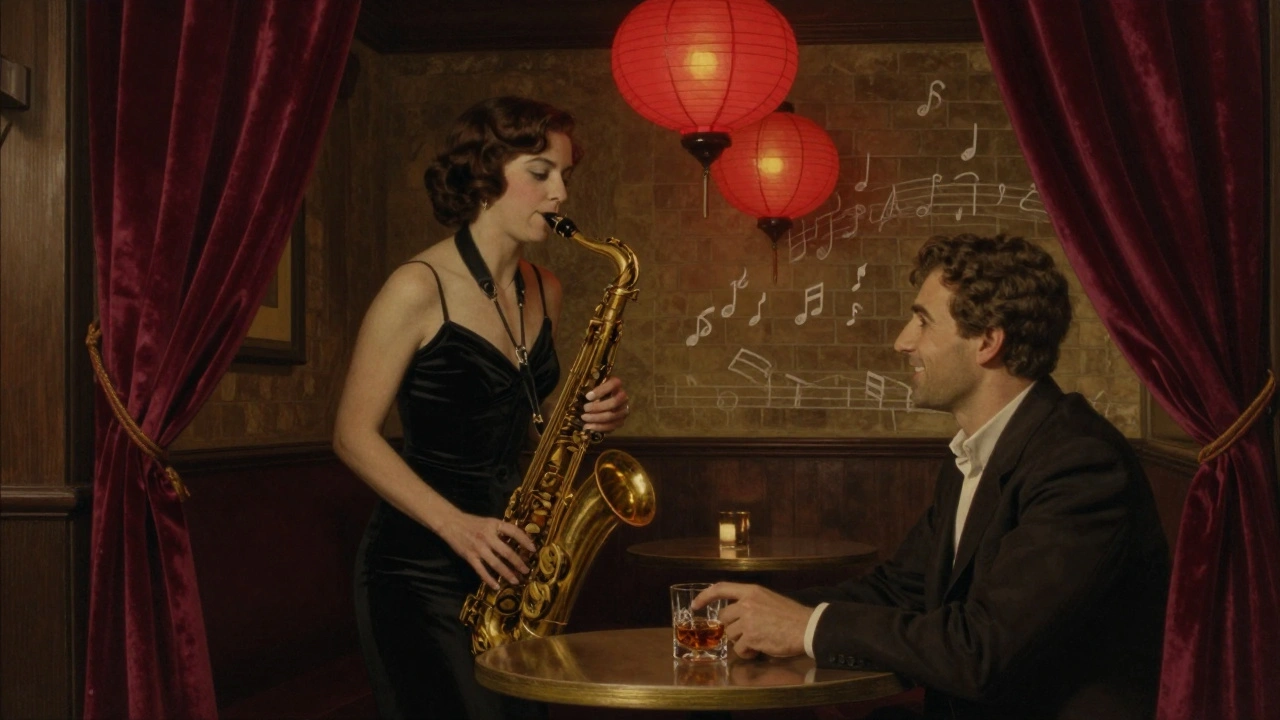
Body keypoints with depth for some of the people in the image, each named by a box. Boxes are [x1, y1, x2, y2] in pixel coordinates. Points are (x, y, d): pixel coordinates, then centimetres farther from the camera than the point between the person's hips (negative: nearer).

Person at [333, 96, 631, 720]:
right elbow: (353, 436, -12)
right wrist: (456, 524, -21)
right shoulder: (421, 288, -12)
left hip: (507, 565, 7)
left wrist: (589, 413, -2)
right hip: (418, 570, -6)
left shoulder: (545, 292, 8)